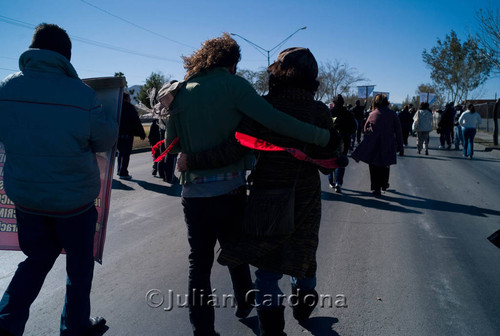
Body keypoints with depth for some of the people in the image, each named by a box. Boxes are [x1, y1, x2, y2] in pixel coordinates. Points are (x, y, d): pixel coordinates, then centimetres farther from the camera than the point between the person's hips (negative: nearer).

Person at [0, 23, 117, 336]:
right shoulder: (82, 94, -19)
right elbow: (107, 139, -6)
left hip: (25, 196, 4)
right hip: (74, 199, -4)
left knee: (37, 261, 24)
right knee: (80, 266, 16)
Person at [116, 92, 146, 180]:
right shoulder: (129, 108, -11)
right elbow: (136, 122, -11)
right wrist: (142, 134, -6)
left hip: (117, 134, 7)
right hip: (127, 134, -7)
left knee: (121, 152, 20)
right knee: (126, 154, -4)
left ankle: (120, 170, 26)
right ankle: (123, 173, -6)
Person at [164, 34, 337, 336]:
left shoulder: (182, 91, 4)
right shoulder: (233, 84, -8)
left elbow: (171, 143, 9)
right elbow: (274, 120, -19)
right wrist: (324, 137, -14)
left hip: (194, 193, 2)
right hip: (230, 189, -1)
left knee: (199, 263, 12)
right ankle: (245, 303, 44)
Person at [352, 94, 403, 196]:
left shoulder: (372, 114, -2)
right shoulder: (392, 114, -4)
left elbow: (365, 129, 6)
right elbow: (398, 131, -3)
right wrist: (400, 146, 3)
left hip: (372, 145, -1)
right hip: (388, 145, 1)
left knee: (374, 167, 8)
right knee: (385, 166, 21)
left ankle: (376, 188, 6)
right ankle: (384, 184, 35)